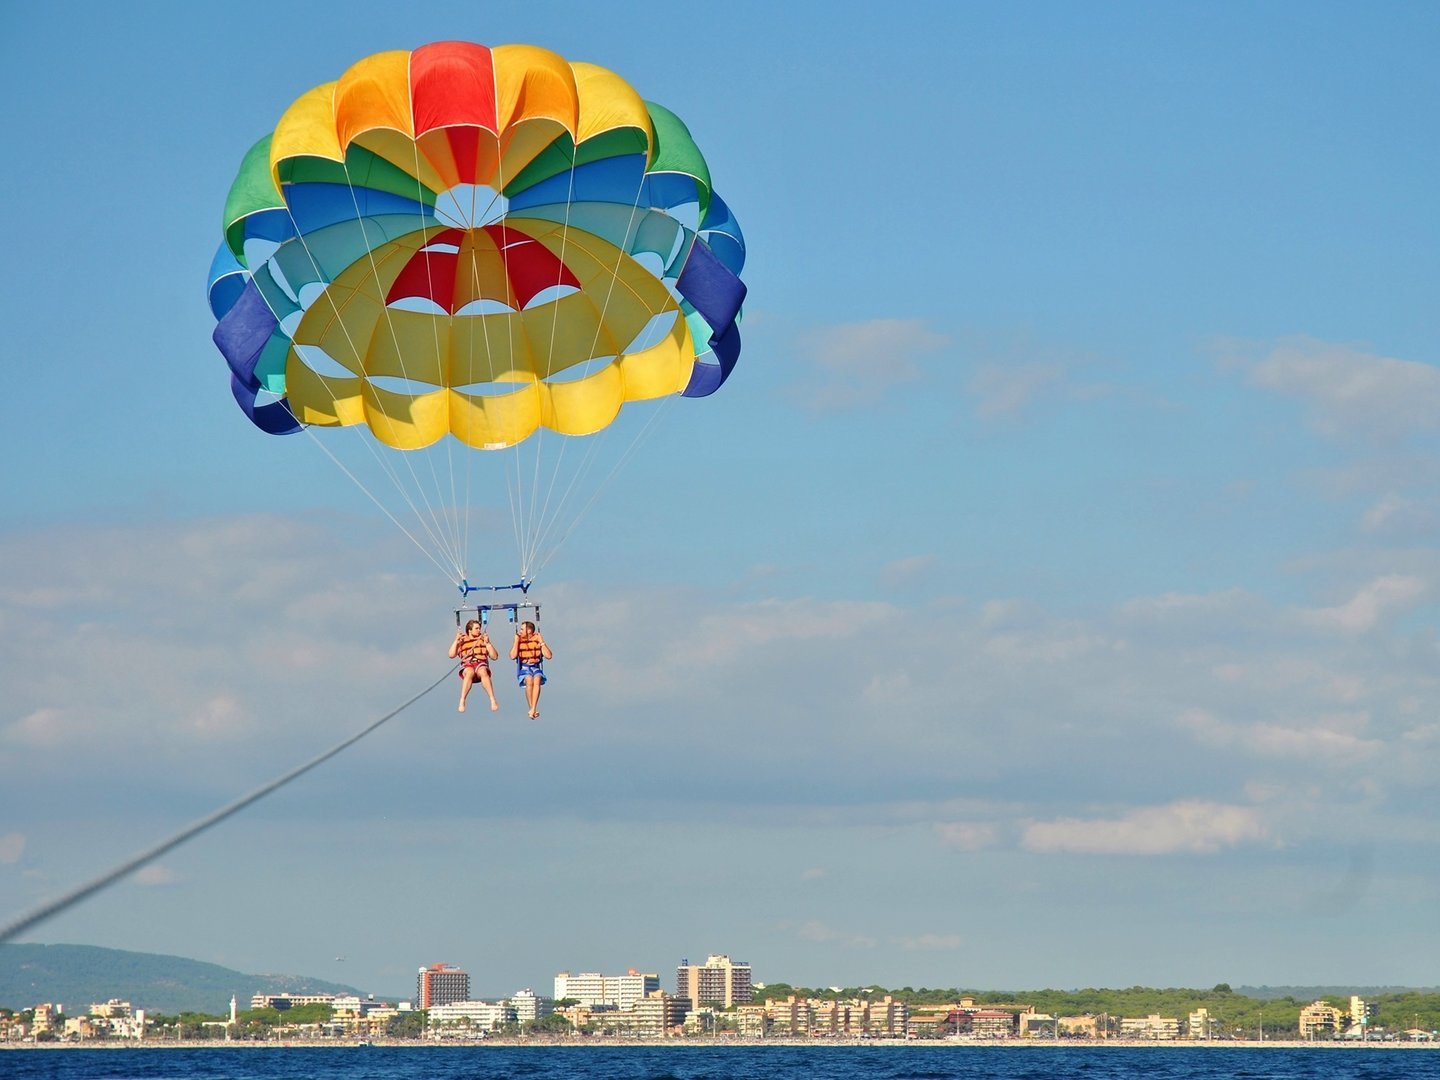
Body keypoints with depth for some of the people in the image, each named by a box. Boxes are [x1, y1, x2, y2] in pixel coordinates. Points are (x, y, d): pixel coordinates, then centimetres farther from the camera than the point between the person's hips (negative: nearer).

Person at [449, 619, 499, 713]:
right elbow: (451, 655, 4)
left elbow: (495, 657, 12)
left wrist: (488, 643, 1)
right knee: (470, 673, -39)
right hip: (467, 665, -1)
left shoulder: (483, 639, 17)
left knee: (483, 672, -38)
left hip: (481, 664, 1)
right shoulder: (462, 640, 15)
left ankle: (493, 700, -45)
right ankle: (462, 701, -43)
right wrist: (456, 640, -2)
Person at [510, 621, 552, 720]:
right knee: (529, 680, -34)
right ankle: (533, 710, -27)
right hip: (523, 668, 0)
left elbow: (549, 656, -6)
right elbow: (512, 656, -12)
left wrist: (541, 641, -10)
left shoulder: (537, 640, 2)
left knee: (537, 680, -34)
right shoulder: (519, 641, 2)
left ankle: (533, 709, -38)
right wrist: (516, 641, -11)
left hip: (536, 667, 0)